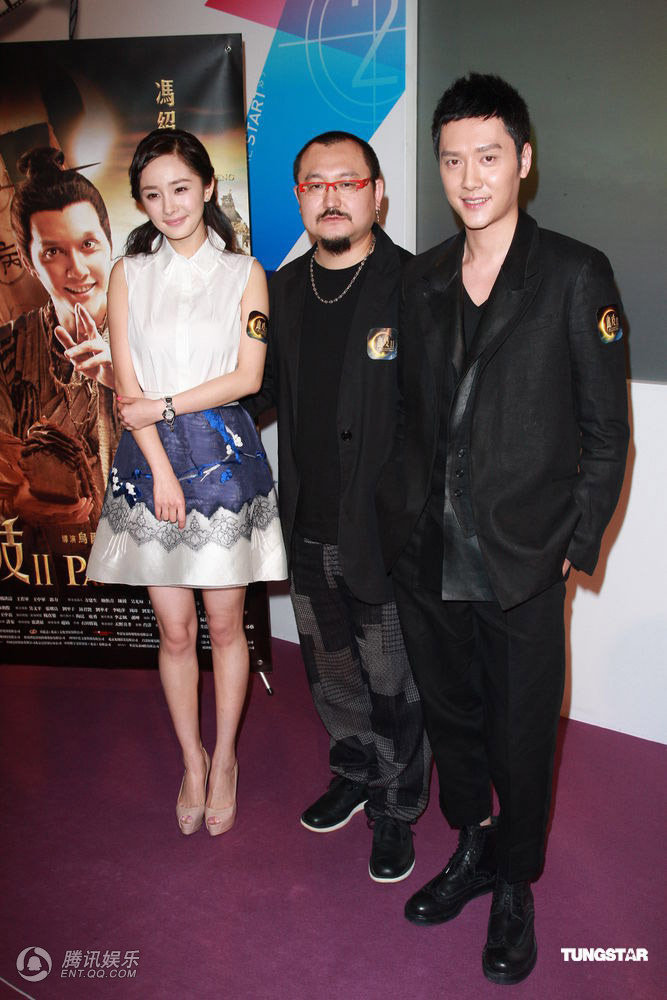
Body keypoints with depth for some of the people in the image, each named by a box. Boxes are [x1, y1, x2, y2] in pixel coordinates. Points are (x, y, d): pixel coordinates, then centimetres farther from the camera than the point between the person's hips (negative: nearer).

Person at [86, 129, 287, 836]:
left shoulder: (243, 272, 4)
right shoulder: (129, 273, 7)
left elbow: (248, 376, -4)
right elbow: (127, 385, 0)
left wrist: (165, 406, -9)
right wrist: (162, 470, -9)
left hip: (223, 457, -1)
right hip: (150, 460, 1)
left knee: (225, 625, 7)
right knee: (174, 631, 8)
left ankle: (224, 758, 28)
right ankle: (192, 761, 28)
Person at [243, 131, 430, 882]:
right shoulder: (285, 287, 6)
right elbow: (263, 386, 16)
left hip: (386, 537, -5)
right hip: (309, 535, 6)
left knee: (395, 686, 11)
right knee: (331, 673, 22)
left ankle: (396, 808, 35)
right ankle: (355, 774, 47)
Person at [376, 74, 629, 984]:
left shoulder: (576, 277, -6)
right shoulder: (422, 279, 8)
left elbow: (605, 432, -5)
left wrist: (576, 547, -7)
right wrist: (403, 517, 7)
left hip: (522, 565, -4)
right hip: (427, 558, 4)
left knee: (521, 735, 11)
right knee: (450, 714, 19)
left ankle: (514, 885, 36)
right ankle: (471, 848, 44)